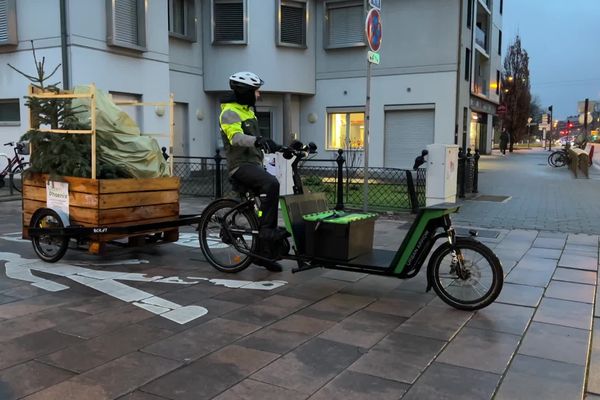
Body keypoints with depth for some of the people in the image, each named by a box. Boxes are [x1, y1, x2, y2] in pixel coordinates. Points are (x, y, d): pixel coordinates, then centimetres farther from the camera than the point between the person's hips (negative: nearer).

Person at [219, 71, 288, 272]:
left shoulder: (247, 110, 21)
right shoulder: (230, 112, -9)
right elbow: (236, 137, -29)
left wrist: (273, 146, 18)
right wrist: (257, 140, -46)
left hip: (254, 163, 9)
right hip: (241, 165, -9)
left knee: (268, 199, 4)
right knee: (271, 184, -33)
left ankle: (264, 254, 12)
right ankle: (267, 229, -27)